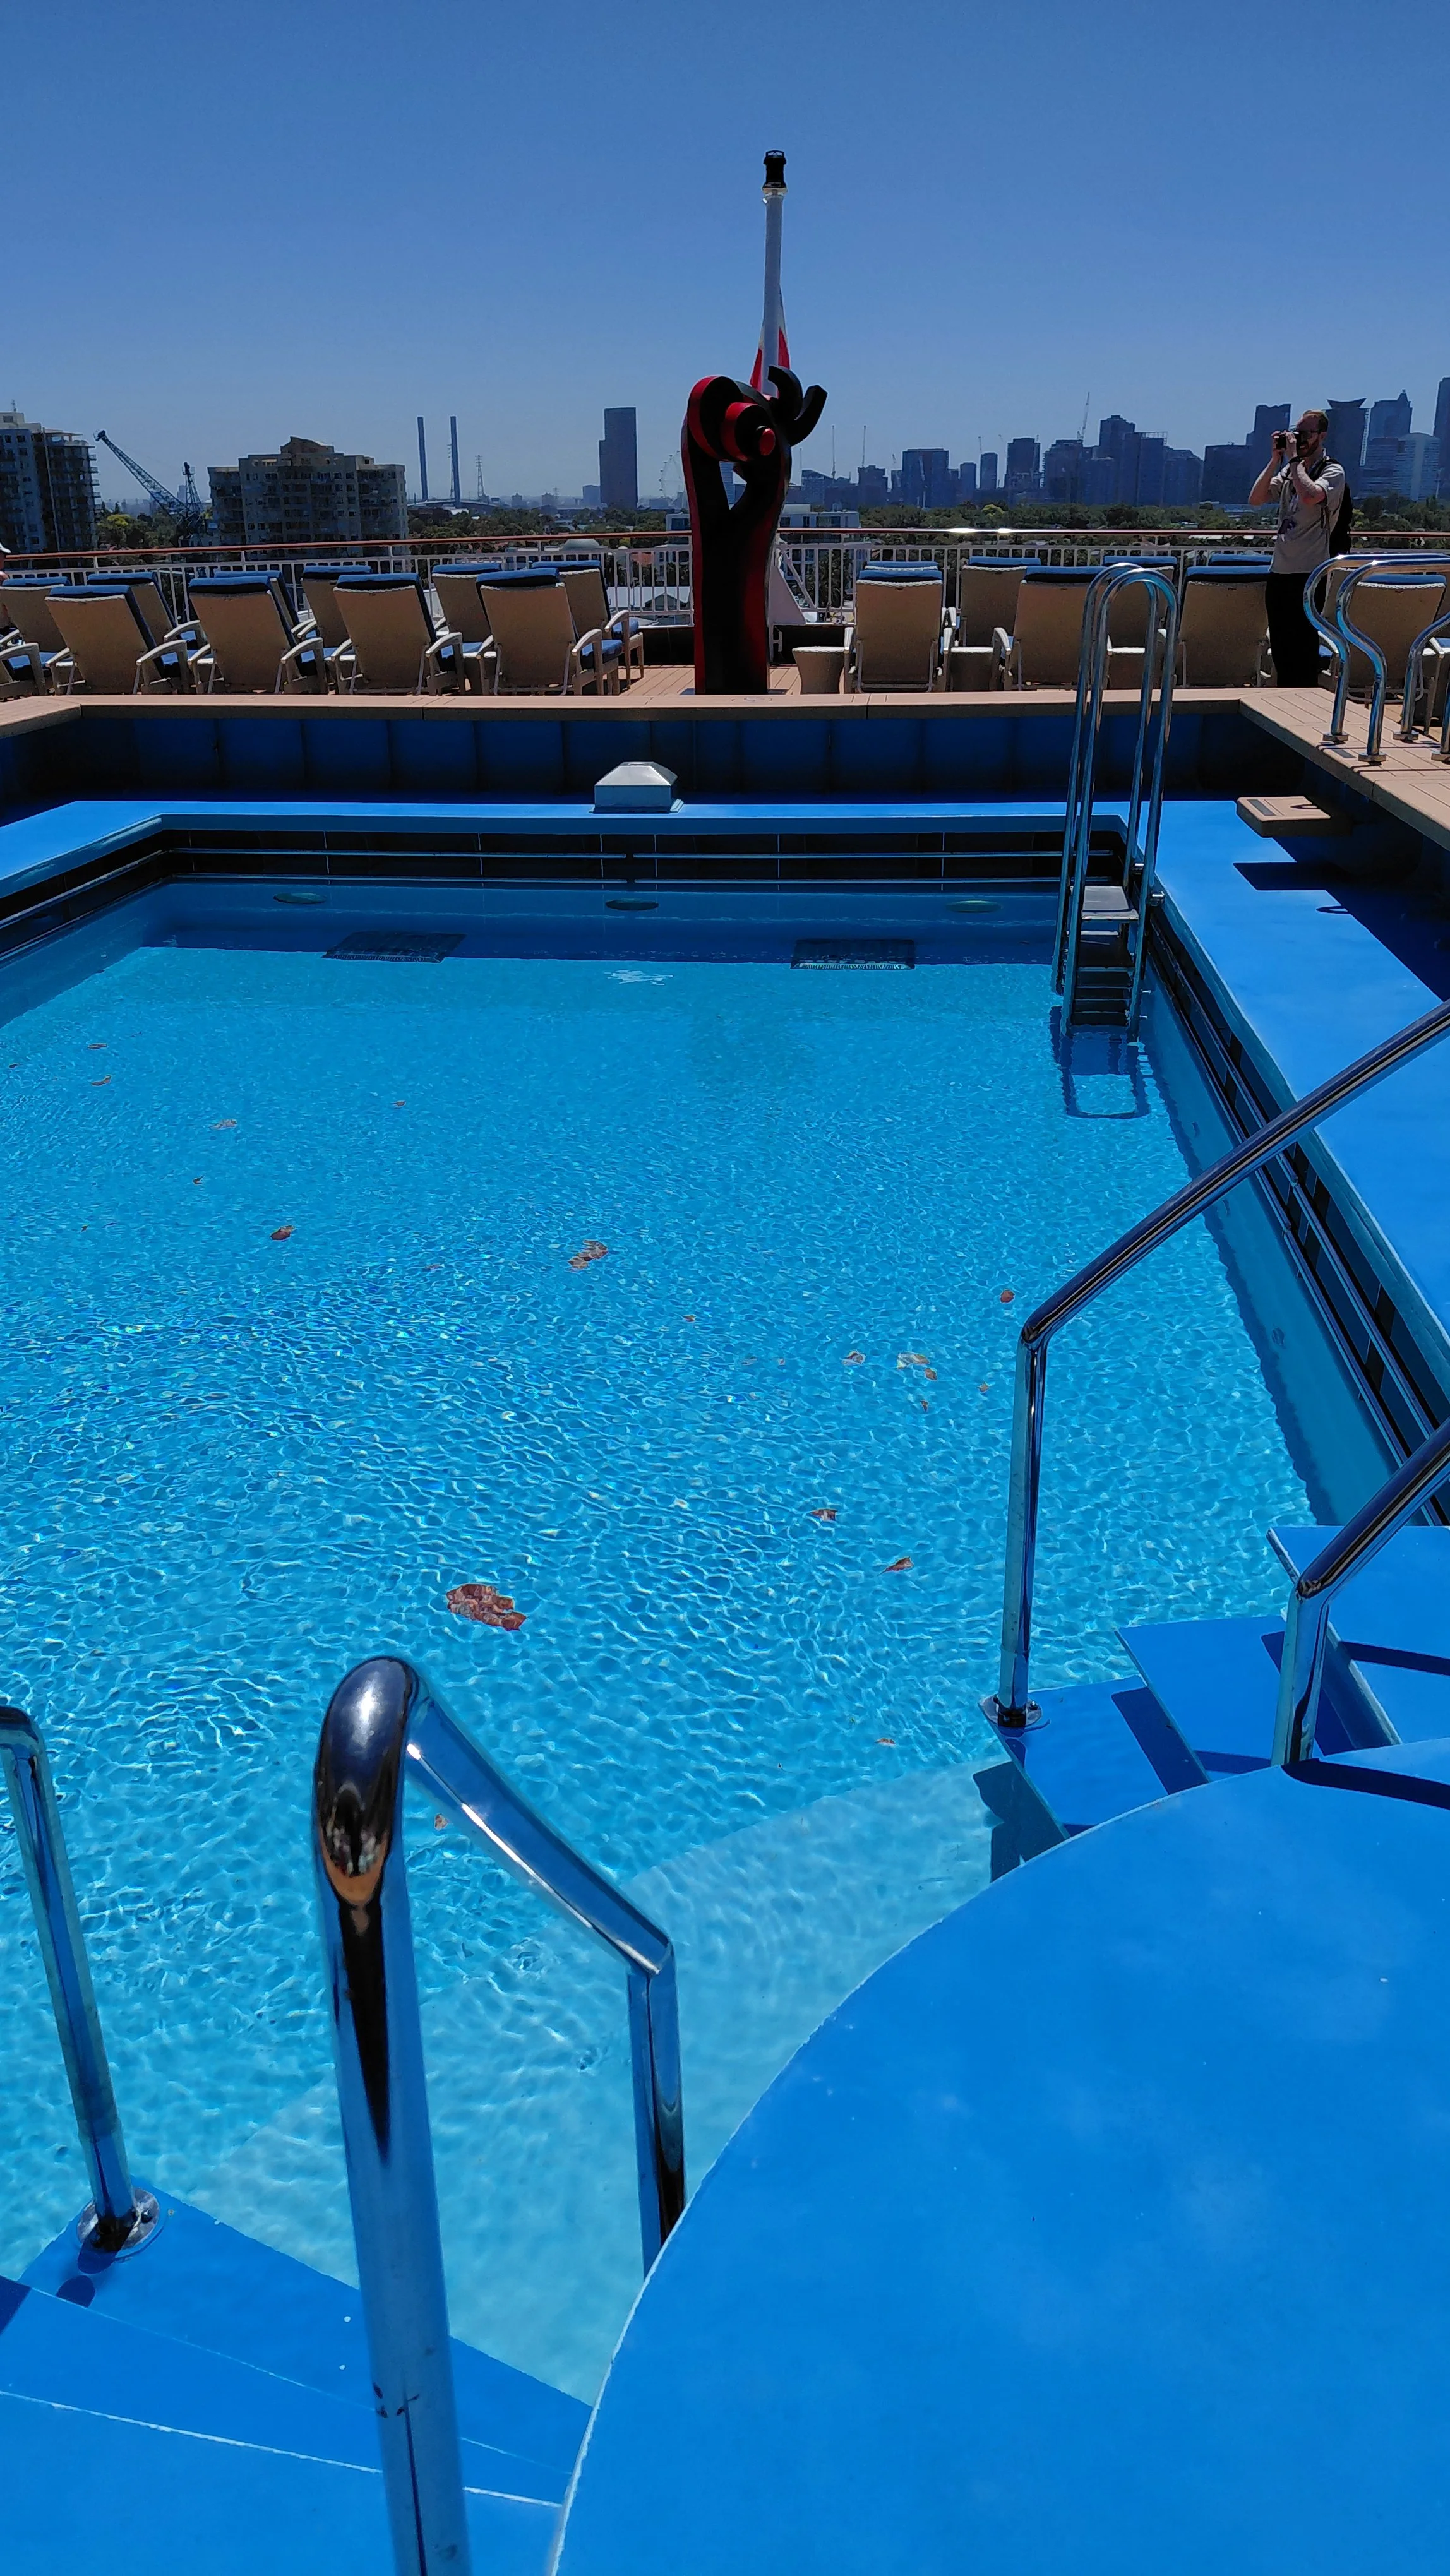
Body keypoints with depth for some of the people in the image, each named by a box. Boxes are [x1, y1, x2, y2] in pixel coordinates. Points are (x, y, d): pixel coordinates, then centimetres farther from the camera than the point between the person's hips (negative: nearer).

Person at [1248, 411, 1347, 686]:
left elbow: (1309, 496, -25)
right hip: (1279, 571, 7)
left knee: (1304, 648, -6)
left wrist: (1293, 458, -14)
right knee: (1280, 648, 10)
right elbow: (1255, 500, 6)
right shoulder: (1288, 470, 16)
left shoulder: (1332, 472, -4)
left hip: (1309, 574, -7)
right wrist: (1276, 459, 1)